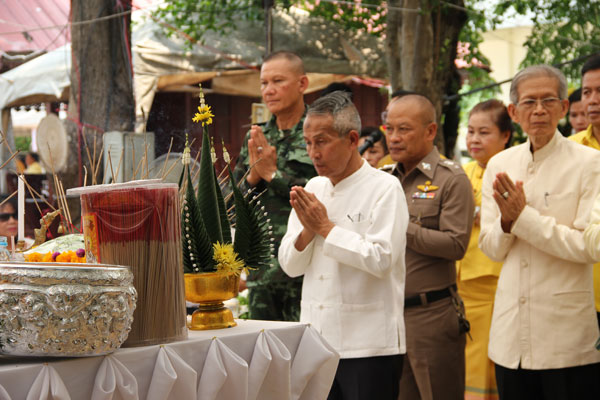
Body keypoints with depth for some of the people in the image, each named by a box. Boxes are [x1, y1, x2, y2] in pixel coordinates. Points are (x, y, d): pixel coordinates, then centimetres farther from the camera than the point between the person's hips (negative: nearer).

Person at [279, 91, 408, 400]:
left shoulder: (384, 188, -7)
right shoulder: (313, 189, 11)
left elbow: (381, 258, -19)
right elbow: (290, 265, 10)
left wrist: (325, 227, -11)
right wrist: (308, 230, -9)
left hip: (368, 344, -6)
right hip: (318, 339, 6)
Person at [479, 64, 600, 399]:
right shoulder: (500, 165, 8)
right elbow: (491, 249, 9)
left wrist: (524, 217, -16)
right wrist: (506, 222, -12)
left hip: (567, 333, -4)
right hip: (511, 332, 5)